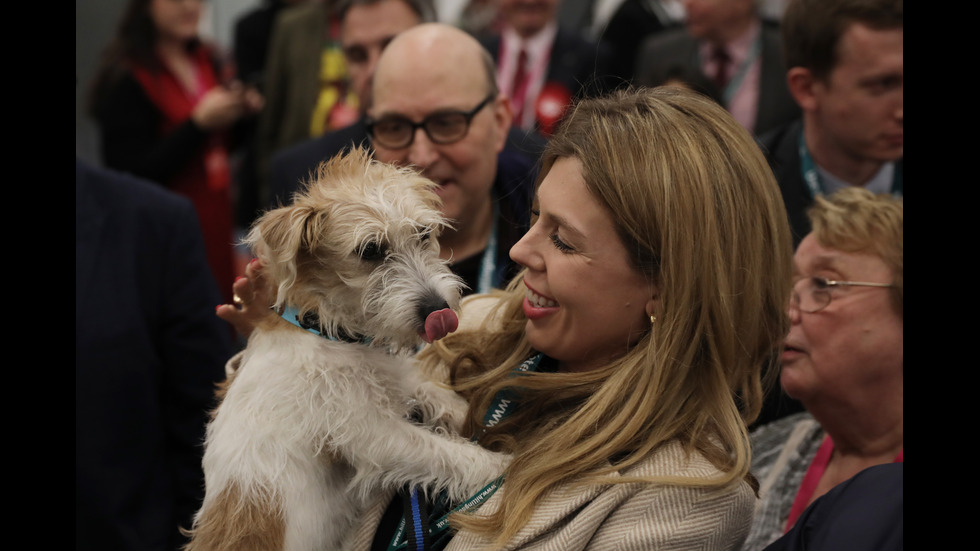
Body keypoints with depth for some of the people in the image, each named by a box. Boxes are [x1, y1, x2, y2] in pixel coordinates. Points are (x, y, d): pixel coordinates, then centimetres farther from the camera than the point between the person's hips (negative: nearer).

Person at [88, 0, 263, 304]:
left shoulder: (206, 60, 10)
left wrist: (240, 113, 0)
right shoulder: (123, 77, -12)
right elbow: (132, 171, -16)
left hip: (216, 219, 7)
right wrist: (200, 123, -22)